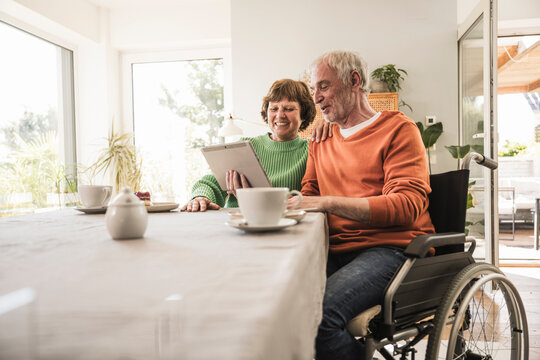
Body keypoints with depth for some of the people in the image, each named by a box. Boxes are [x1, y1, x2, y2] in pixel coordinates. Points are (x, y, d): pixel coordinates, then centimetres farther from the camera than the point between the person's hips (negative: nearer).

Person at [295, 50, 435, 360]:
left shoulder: (398, 128, 3)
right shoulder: (321, 139, 22)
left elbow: (408, 204, -11)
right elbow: (308, 195, 22)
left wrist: (328, 203, -20)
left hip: (390, 247, -5)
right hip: (336, 251, 6)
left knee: (319, 312, -31)